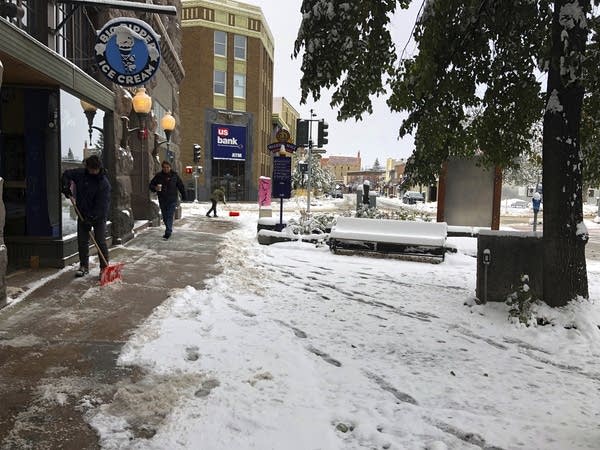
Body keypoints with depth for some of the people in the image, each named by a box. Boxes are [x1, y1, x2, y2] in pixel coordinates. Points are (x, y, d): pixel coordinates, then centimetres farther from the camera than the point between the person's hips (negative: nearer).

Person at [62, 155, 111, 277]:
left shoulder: (104, 183, -18)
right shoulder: (81, 174, -3)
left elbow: (103, 204, -22)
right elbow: (66, 174, 15)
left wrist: (93, 217, -26)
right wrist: (66, 186, -3)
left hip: (99, 216, -5)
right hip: (83, 215, 5)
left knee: (101, 242, -6)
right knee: (82, 242, 10)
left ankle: (104, 267, 2)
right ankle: (84, 266, 23)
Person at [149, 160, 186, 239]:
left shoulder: (175, 175, 0)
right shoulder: (158, 176, 1)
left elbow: (181, 186, 8)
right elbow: (151, 185, 7)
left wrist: (183, 196, 7)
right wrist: (155, 188, -16)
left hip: (172, 200, -3)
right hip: (162, 200, 3)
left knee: (170, 216, -9)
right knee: (164, 216, 13)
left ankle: (168, 232, -10)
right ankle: (169, 229, 30)